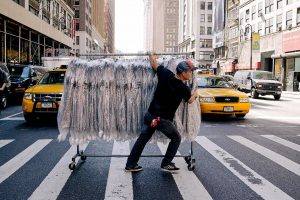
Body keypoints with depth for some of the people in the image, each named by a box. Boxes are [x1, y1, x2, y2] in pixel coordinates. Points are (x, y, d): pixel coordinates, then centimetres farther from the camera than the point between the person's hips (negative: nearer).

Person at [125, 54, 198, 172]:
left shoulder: (165, 74, -5)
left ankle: (130, 165, 23)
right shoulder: (184, 89, -13)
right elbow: (190, 100, 9)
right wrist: (195, 95, 32)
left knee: (143, 139, 17)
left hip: (150, 115, 5)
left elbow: (153, 63, 10)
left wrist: (151, 56, 33)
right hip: (163, 119, -5)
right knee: (176, 139, 18)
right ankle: (166, 164, 21)